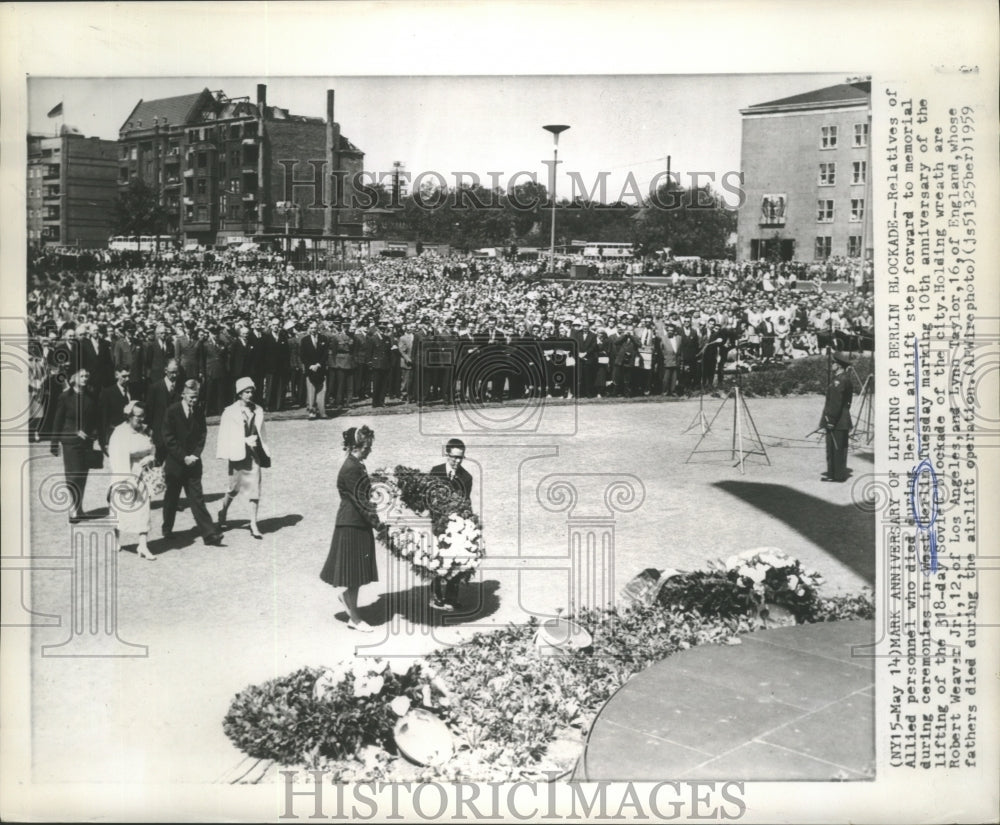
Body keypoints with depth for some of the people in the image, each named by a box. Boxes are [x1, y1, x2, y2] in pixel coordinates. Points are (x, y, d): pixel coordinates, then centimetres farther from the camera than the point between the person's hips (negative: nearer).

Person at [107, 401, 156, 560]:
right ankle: (116, 541, 28)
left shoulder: (144, 431, 5)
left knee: (143, 510, 1)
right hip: (126, 476, -5)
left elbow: (152, 450, 16)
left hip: (142, 476, 5)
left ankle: (142, 546, 3)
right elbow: (116, 459, -15)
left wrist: (150, 458, -7)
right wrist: (125, 480, -21)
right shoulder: (119, 433, -12)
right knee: (122, 509, 6)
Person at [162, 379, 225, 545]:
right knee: (171, 498, 11)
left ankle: (209, 534, -6)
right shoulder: (172, 411, -8)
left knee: (197, 499, -1)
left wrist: (195, 455, -7)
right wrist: (183, 457, -14)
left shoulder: (199, 412, 4)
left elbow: (202, 436, 7)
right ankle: (167, 530, 29)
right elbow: (168, 439, -9)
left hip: (193, 462, 2)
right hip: (175, 463, -2)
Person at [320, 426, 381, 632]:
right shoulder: (351, 468, -20)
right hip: (351, 526, -9)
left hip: (358, 524, 10)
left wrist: (373, 518, 14)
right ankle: (355, 618, 11)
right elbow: (360, 500, -22)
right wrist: (376, 520, -20)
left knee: (357, 572, 16)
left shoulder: (357, 466, 11)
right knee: (353, 572, 1)